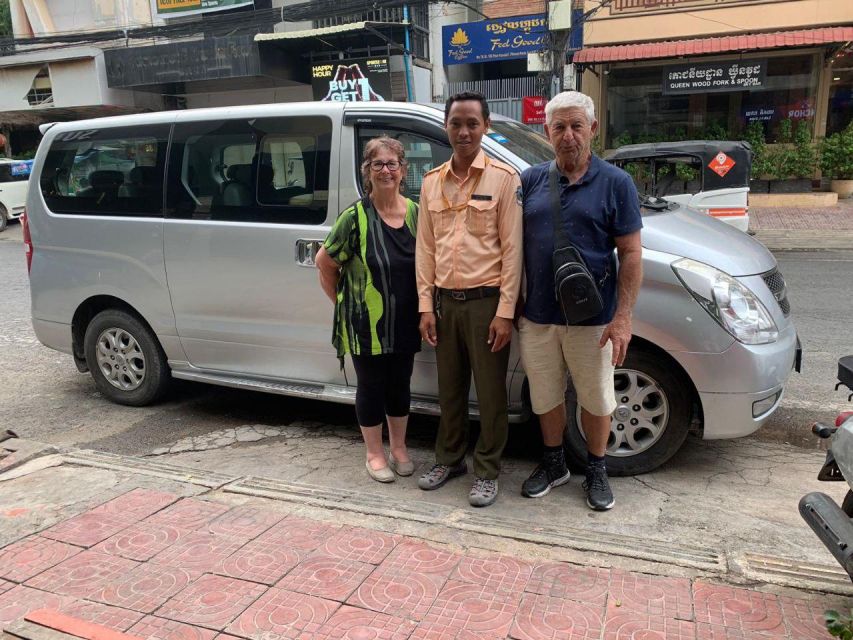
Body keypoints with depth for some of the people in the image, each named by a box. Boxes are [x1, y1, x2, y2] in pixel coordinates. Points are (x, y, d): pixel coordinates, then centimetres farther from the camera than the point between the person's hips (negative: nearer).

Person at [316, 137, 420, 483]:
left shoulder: (416, 213, 2)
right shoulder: (355, 217, -11)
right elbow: (325, 263, -4)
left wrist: (422, 311, 5)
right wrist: (343, 301, -1)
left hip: (404, 321, 4)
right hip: (365, 323, -4)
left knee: (400, 384, 15)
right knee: (371, 386, 8)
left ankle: (399, 448, 33)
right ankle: (375, 454, 25)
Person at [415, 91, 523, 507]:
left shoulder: (503, 178, -4)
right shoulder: (432, 182, 9)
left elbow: (512, 248, -8)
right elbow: (425, 248, 9)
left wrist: (505, 311, -12)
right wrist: (426, 306, 3)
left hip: (485, 300, -4)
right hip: (445, 301, 4)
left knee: (490, 392, 5)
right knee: (450, 388, 15)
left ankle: (487, 471, 20)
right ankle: (449, 459, 33)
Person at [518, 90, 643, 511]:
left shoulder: (615, 184, -4)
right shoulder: (530, 180, 4)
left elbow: (631, 254, -5)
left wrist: (622, 317, -13)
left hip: (591, 318, -2)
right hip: (536, 316, 3)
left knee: (595, 398, 12)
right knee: (546, 397, 16)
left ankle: (596, 471, 32)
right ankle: (553, 463, 37)